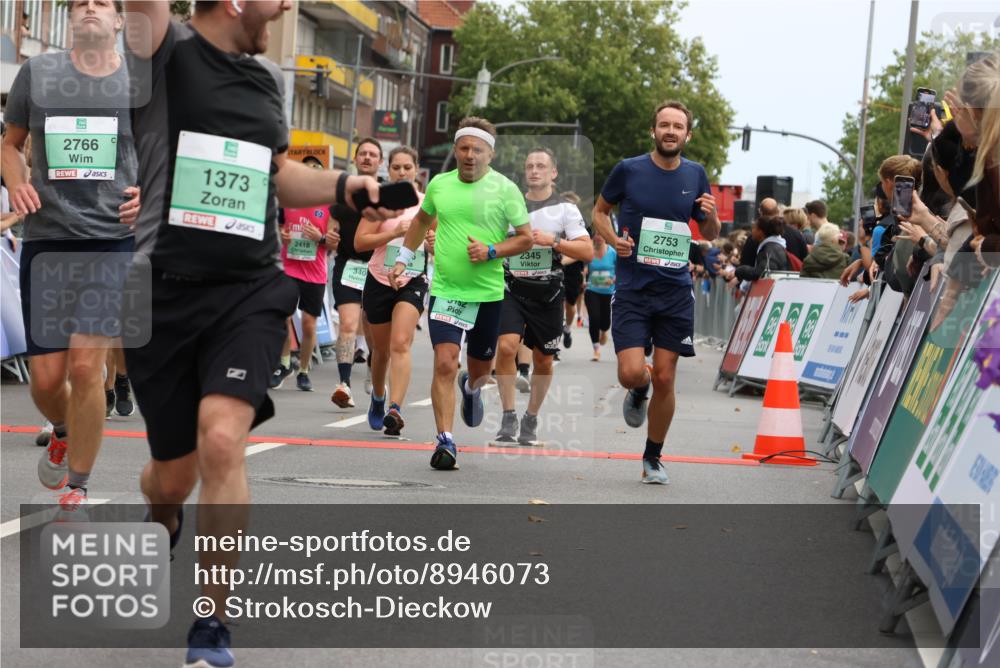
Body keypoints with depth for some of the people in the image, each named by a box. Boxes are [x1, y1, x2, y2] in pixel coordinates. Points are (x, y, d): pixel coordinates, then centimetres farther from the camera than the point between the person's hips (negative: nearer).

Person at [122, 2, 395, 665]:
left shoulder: (268, 79, 12)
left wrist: (344, 185, 12)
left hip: (250, 291, 3)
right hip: (162, 291, -3)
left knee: (222, 442, -21)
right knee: (174, 473, 11)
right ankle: (162, 522, 51)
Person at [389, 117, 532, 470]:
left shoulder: (505, 189, -5)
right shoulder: (439, 184, 4)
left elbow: (526, 238, -1)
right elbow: (422, 220, 24)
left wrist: (491, 251, -15)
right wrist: (403, 258, 20)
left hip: (489, 294, 0)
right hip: (445, 290, 1)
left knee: (480, 368, 14)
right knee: (444, 364, -14)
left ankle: (472, 389, 52)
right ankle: (445, 441, -10)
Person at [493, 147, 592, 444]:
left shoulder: (565, 208, 0)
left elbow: (587, 252, -9)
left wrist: (553, 241, -18)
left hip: (548, 293, -1)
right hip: (513, 289, 1)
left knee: (543, 360, 7)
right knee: (506, 347, -18)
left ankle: (531, 420, 24)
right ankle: (508, 417, -9)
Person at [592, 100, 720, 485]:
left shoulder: (695, 175, 6)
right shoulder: (629, 170, -2)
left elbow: (710, 235, 16)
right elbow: (600, 211, 13)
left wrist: (711, 216, -7)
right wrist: (613, 239, -7)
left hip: (676, 293, 2)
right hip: (632, 289, -2)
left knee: (664, 380, 1)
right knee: (631, 373, -15)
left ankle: (653, 459, 18)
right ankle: (639, 394, 24)